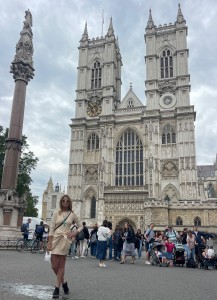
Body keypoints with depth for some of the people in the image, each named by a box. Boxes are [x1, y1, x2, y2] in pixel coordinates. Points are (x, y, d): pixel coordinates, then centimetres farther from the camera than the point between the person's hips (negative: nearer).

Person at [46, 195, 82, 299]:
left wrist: (75, 233, -5)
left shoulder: (72, 215, 4)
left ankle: (57, 288, 13)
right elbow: (51, 228, -1)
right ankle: (63, 282, 27)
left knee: (61, 265, 2)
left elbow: (81, 226, 13)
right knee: (54, 265, 2)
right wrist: (49, 242, -7)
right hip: (55, 239, 1)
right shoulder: (56, 213, 2)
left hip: (65, 240, -1)